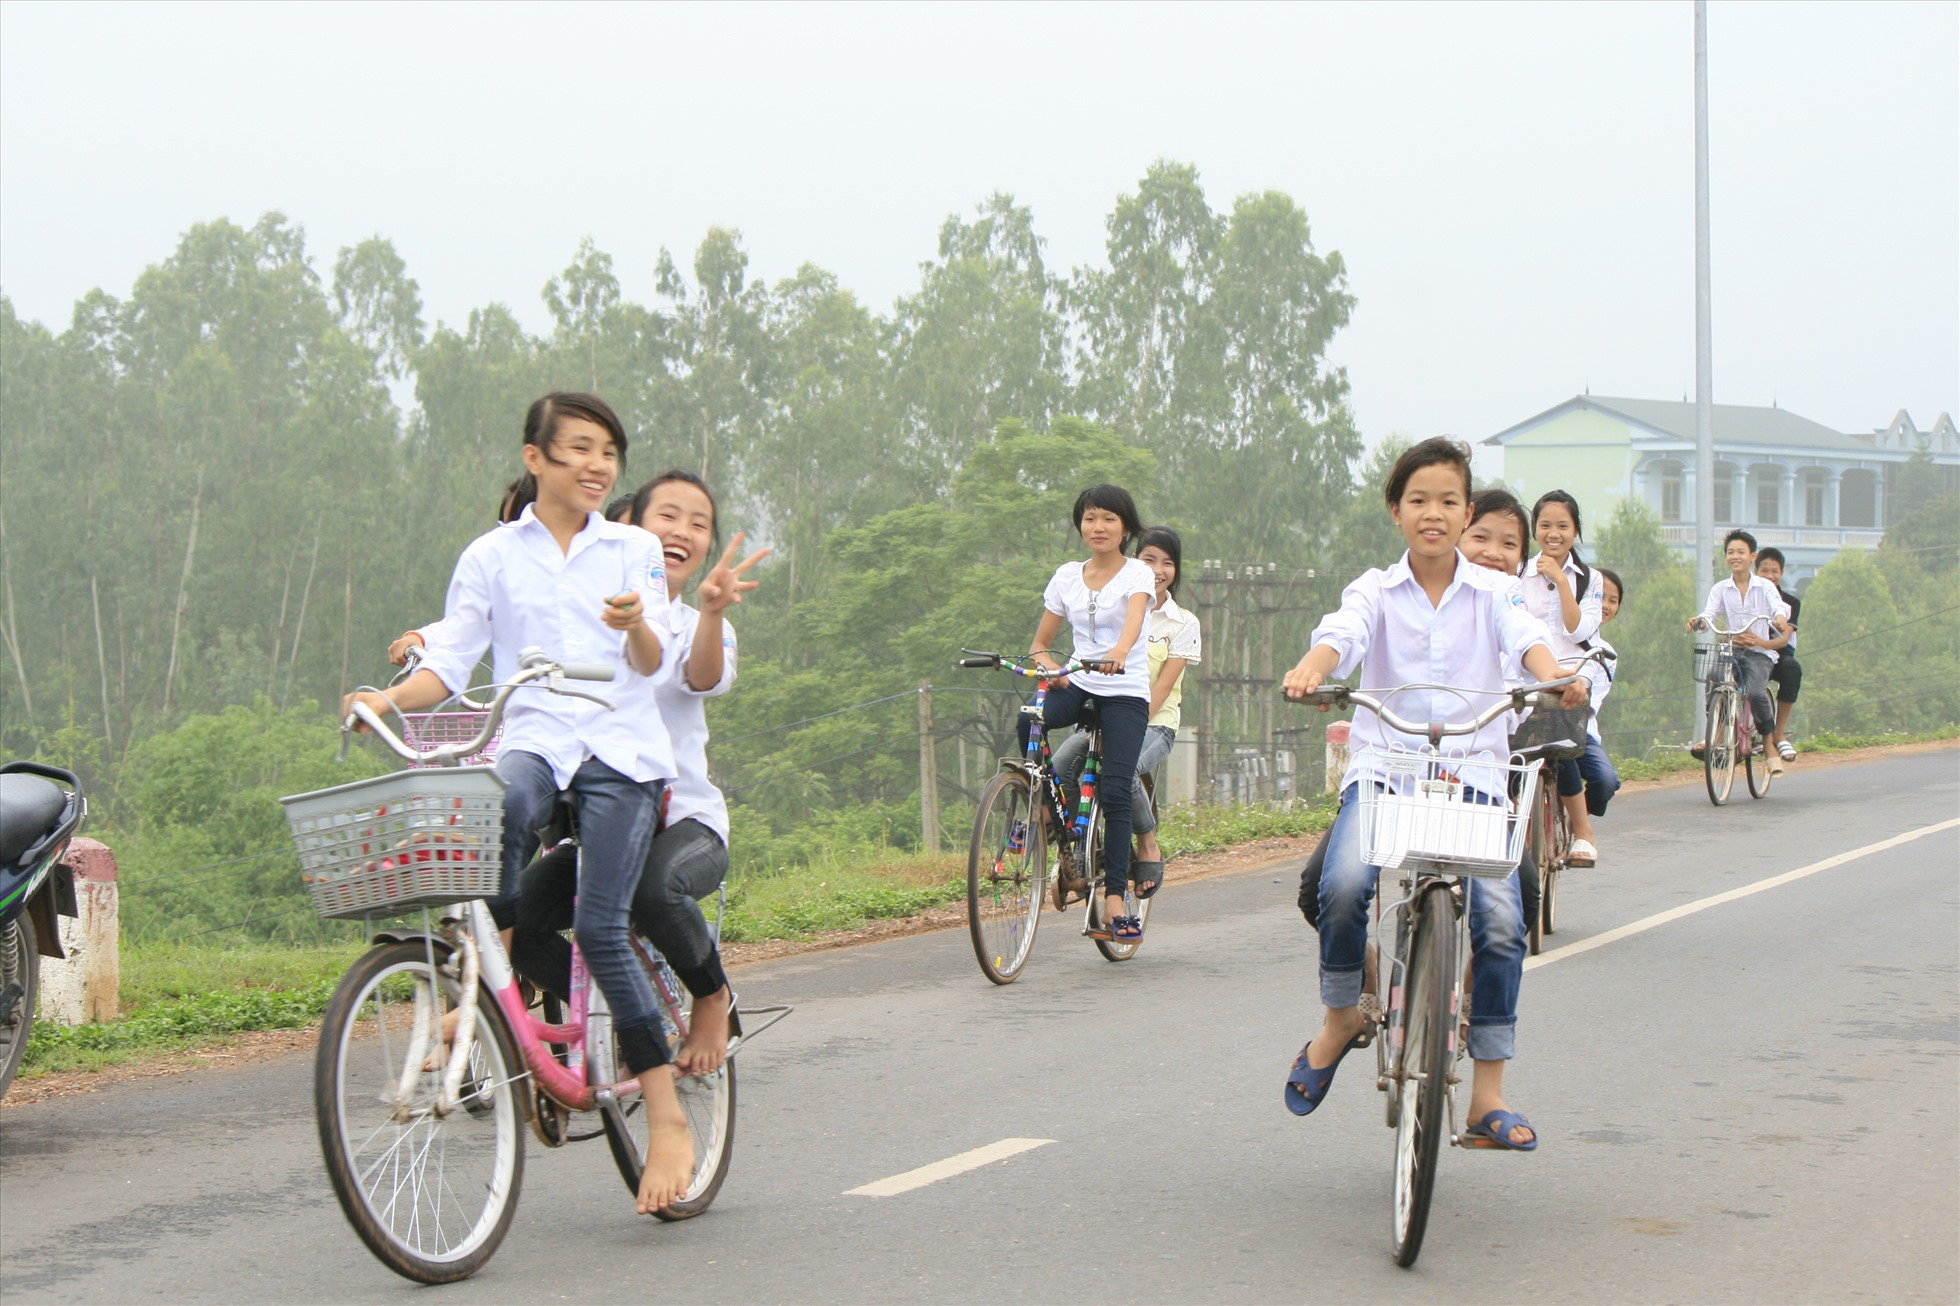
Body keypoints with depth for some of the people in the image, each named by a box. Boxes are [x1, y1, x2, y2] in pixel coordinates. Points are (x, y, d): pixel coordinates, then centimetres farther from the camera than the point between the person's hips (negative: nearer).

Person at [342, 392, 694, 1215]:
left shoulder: (633, 550, 13)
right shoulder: (491, 556, 12)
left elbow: (650, 662, 0)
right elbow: (451, 664, 7)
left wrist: (635, 625, -24)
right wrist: (389, 700, -13)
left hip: (620, 749, 0)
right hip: (533, 738, 0)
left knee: (600, 927, -15)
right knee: (503, 807, -38)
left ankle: (666, 1119, -9)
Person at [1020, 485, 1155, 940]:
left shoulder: (1137, 574, -3)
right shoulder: (1067, 577, 10)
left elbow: (1133, 620, -26)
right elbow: (1041, 642, 13)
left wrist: (1119, 652, -48)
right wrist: (1048, 666, -11)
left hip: (1125, 693, -3)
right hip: (1078, 685, 3)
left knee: (1114, 792, -15)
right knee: (1026, 723, -30)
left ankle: (1115, 902, -12)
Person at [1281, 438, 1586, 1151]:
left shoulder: (1492, 591, 11)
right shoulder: (1375, 590, 9)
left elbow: (1526, 635, -10)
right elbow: (1342, 632, -12)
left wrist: (1554, 676, -34)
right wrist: (1311, 669, -36)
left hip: (1474, 773, 1)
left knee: (1501, 923, -14)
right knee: (1344, 885, -28)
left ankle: (1487, 1098, -2)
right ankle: (1340, 1018, -1)